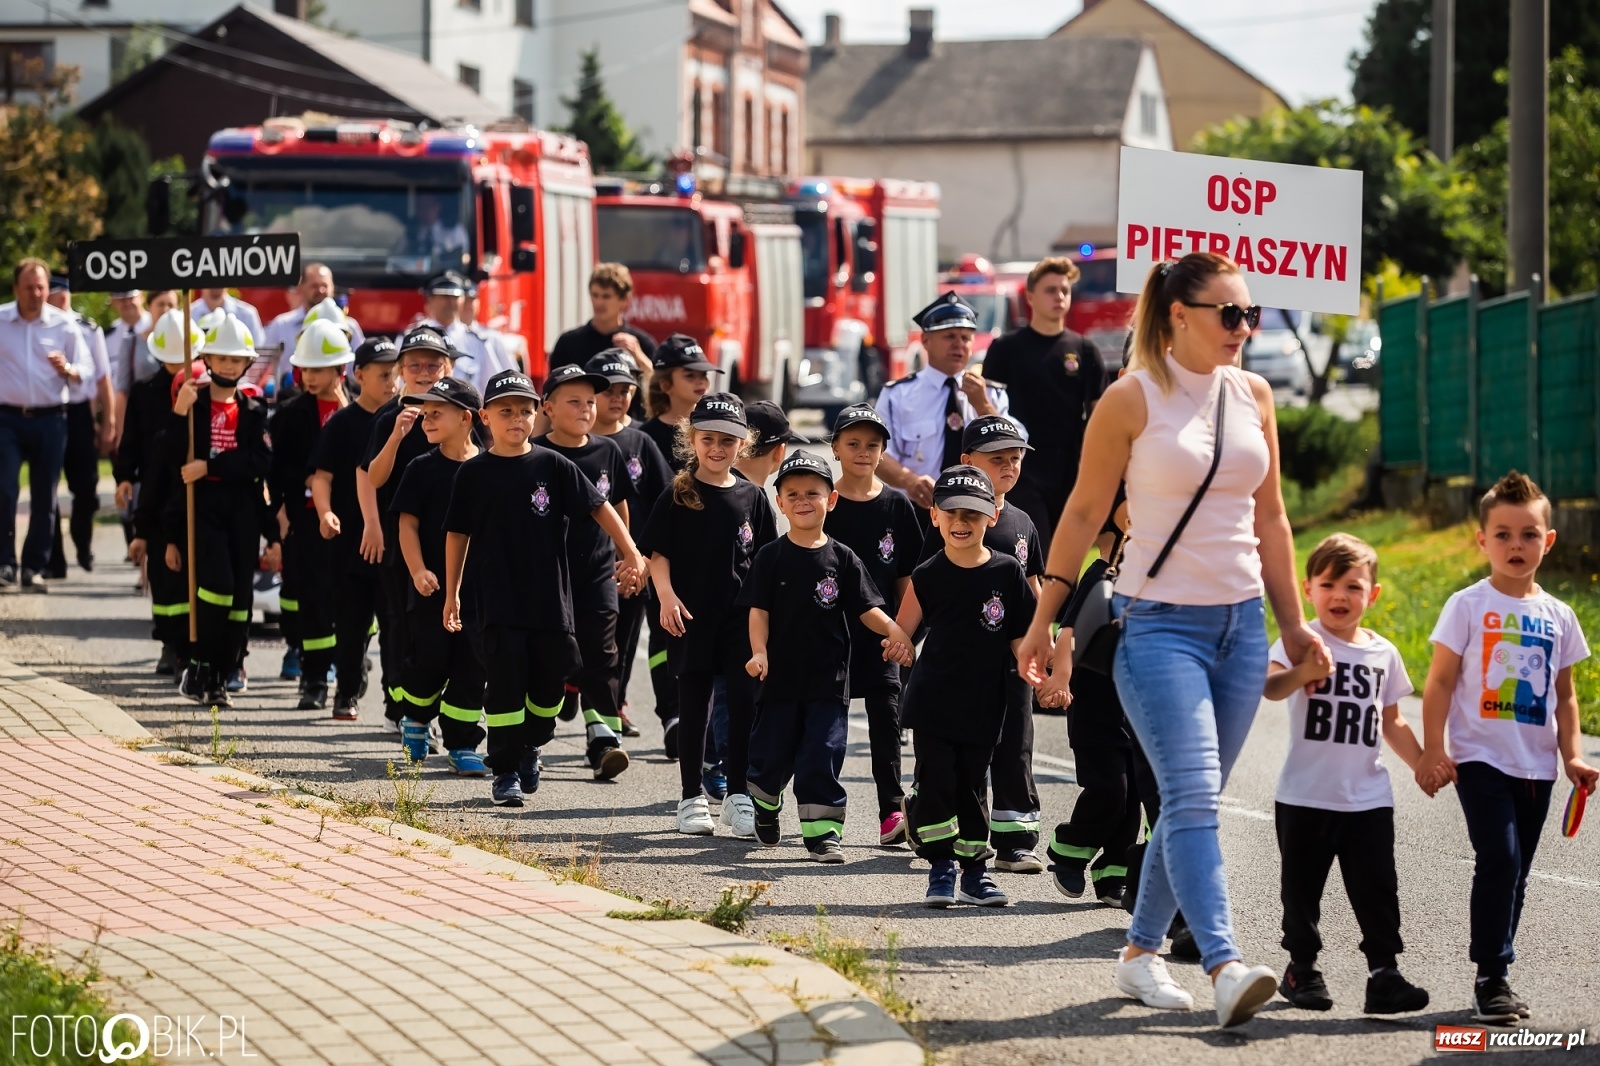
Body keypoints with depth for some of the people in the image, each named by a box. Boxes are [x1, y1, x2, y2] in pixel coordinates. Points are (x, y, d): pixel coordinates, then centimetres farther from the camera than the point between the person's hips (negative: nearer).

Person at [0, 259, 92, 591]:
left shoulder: (64, 324, 1)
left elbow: (86, 369, 1)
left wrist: (67, 370, -18)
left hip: (49, 419, 1)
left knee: (44, 497, 4)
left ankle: (35, 568, 11)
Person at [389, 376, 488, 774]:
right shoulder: (422, 469, -1)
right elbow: (408, 523, -3)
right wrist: (418, 572, -15)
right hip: (433, 586, -1)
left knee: (472, 667, 2)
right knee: (429, 661, -1)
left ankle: (462, 744, 9)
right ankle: (415, 717, 27)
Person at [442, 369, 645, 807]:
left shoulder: (553, 466, 0)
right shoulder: (474, 473, 0)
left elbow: (600, 508, 2)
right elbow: (458, 533, 7)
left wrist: (632, 556, -5)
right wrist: (452, 594, 7)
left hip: (550, 598, 2)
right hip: (497, 601, -2)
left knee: (550, 680, 9)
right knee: (505, 681, -4)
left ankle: (529, 747, 33)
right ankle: (505, 771, 5)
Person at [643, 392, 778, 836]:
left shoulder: (752, 497, 7)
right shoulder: (678, 496, 1)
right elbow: (659, 554, -2)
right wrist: (667, 596, -16)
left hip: (743, 617, 2)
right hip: (692, 617, -1)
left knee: (745, 704, -3)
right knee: (693, 707, 6)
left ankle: (738, 798, 5)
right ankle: (692, 799, 14)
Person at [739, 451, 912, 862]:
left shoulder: (842, 559, 2)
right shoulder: (772, 558, -1)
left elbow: (866, 609, 2)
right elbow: (759, 610, -3)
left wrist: (893, 630, -16)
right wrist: (759, 653, -18)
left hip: (829, 678, 0)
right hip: (781, 675, 0)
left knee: (823, 755, -3)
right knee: (772, 755, 9)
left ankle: (823, 831, -1)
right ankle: (765, 806, 37)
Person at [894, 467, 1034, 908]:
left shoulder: (1007, 573, -1)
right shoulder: (928, 577, -2)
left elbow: (1020, 637, 4)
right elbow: (902, 631, 4)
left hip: (983, 704, 1)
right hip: (932, 701, -1)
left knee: (972, 786, 9)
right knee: (935, 781, -4)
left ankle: (975, 871, 19)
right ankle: (941, 869, 6)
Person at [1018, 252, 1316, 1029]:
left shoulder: (1254, 397, 8)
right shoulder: (1132, 400, -7)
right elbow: (1084, 511, -1)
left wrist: (1292, 622, 16)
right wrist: (1044, 623, 1)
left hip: (1241, 622, 6)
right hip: (1159, 622, -5)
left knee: (1193, 800, 8)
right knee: (1193, 793, -17)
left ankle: (1141, 953, 21)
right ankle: (1224, 967, -28)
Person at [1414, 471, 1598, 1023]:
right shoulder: (1468, 606, -3)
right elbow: (1440, 682, -4)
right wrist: (1433, 750, -11)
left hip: (1536, 765, 5)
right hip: (1480, 759, -5)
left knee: (1514, 873, 8)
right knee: (1499, 861, -16)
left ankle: (1495, 978, 16)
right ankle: (1492, 978, -12)